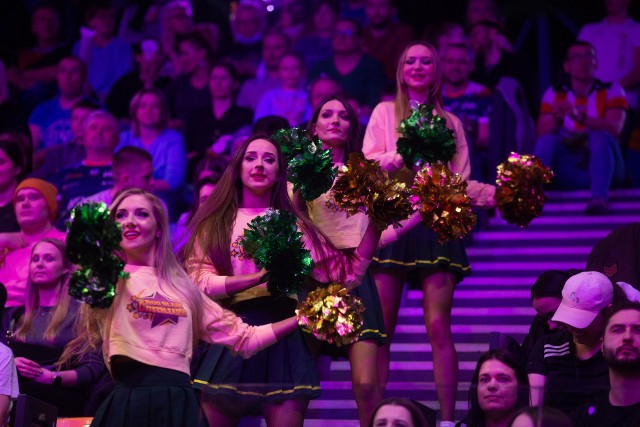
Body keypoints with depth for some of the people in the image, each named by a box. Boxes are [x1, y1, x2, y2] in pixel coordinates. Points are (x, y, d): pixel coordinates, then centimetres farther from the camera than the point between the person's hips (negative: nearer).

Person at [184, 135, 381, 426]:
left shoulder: (295, 225, 15)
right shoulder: (215, 223, 10)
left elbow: (345, 274, 7)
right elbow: (199, 282, -5)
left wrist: (375, 225, -3)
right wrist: (261, 277, -18)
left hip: (283, 340, 1)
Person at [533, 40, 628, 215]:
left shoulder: (611, 91, 6)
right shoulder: (554, 95, 12)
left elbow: (614, 128, -13)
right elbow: (542, 134, -1)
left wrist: (579, 117, -29)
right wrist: (556, 117, -24)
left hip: (604, 166, -2)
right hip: (568, 173, 2)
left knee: (600, 137, -30)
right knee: (547, 141, -24)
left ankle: (599, 199, -52)